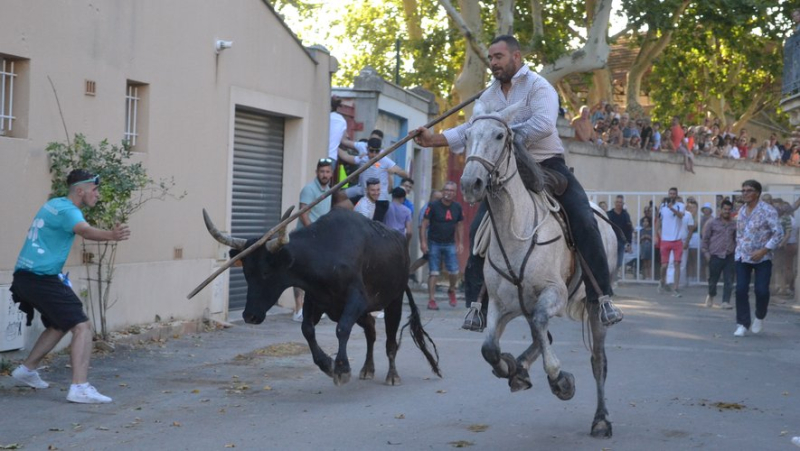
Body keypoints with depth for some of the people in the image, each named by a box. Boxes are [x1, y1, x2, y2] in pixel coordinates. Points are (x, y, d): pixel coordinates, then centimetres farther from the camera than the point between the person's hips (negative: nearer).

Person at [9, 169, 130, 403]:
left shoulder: (54, 204, 15)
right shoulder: (67, 210, -15)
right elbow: (85, 230, -38)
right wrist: (111, 235, -57)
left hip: (25, 276, 10)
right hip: (41, 278, -10)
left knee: (59, 325, 27)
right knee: (82, 326, -15)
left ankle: (27, 369, 36)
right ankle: (79, 388, -23)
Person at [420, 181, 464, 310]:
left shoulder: (457, 207, 3)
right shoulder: (433, 206, -8)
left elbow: (460, 225, 13)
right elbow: (424, 224, -8)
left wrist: (460, 243, 7)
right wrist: (423, 242, -15)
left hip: (450, 244, 3)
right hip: (434, 244, -3)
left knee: (454, 272, -4)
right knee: (434, 273, -3)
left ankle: (451, 290, 25)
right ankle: (431, 300, 2)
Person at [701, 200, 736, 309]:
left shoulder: (734, 224, 9)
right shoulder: (712, 223, 2)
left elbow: (736, 239, 18)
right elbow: (705, 238, 2)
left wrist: (736, 251, 10)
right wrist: (706, 252, -4)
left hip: (729, 256, 2)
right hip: (715, 256, -2)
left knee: (729, 281, -4)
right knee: (713, 280, 6)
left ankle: (725, 301, 0)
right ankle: (711, 296, 32)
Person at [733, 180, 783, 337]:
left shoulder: (767, 210, -11)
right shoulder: (741, 211, 8)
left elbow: (778, 233, -15)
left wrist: (764, 250, -20)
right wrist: (739, 251, 9)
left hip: (762, 258, -5)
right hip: (743, 258, 5)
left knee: (761, 290, -8)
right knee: (741, 290, -3)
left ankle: (760, 318, 18)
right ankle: (743, 324, 5)